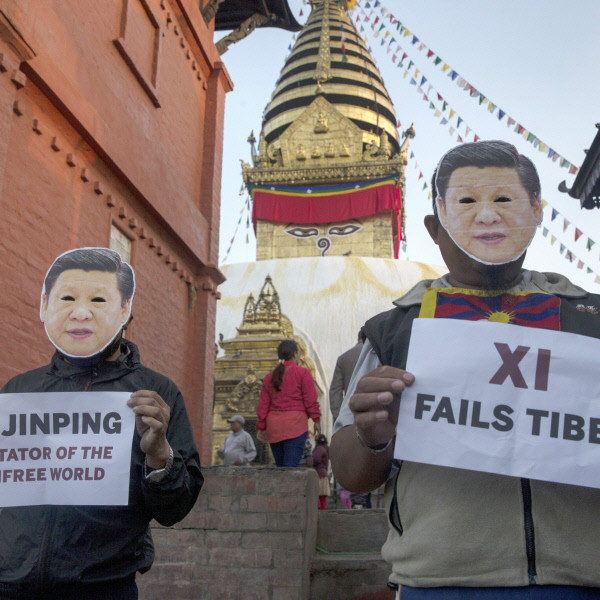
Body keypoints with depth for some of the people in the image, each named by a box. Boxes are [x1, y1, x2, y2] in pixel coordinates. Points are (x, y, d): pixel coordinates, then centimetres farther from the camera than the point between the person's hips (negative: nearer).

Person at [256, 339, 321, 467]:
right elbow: (310, 399, -5)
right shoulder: (302, 373, 0)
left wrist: (261, 427, 14)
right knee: (290, 466, -10)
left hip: (274, 424, 5)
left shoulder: (269, 377, 13)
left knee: (280, 467, 12)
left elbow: (263, 405, 11)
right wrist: (316, 420, 3)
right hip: (295, 423, -5)